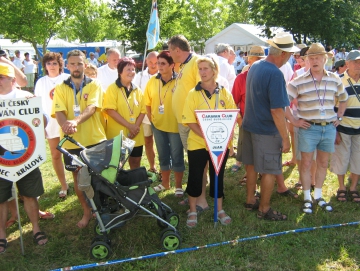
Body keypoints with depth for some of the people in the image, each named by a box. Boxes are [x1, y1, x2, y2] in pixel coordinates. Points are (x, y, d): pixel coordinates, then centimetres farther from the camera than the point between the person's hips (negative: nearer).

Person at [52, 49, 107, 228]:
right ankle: (86, 211, 27)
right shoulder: (60, 88, 5)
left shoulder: (94, 85, 1)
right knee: (78, 176, 10)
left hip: (95, 139, -1)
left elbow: (91, 108, -15)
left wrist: (76, 121, -34)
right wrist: (65, 124, -32)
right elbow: (58, 112, -8)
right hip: (72, 140, 2)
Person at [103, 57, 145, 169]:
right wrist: (129, 126, -18)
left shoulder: (137, 90, 9)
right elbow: (110, 110, -15)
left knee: (135, 162, 12)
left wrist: (136, 126, -10)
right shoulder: (112, 88, -7)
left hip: (136, 135, 5)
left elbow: (142, 110, 7)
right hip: (117, 134, -4)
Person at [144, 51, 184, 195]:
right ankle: (165, 183, 33)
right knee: (163, 156, 17)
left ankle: (178, 186, 21)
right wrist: (151, 119, 4)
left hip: (175, 126, -4)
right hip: (158, 125, 4)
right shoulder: (152, 81, 1)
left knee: (177, 156, 7)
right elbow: (148, 103, 8)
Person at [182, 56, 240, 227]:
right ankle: (192, 211, 22)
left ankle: (219, 209, 28)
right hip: (198, 143, -1)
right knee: (195, 176, 7)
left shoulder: (224, 94, 3)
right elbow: (189, 121, -9)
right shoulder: (193, 94, -3)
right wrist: (205, 136, -20)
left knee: (218, 176, 13)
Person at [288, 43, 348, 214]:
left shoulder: (334, 80, 5)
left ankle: (318, 196, 28)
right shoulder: (299, 82, -7)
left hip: (329, 128, 4)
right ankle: (307, 198, 18)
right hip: (308, 129, -3)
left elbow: (343, 99, 20)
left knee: (323, 164, 13)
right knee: (306, 164, 4)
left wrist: (339, 117, 12)